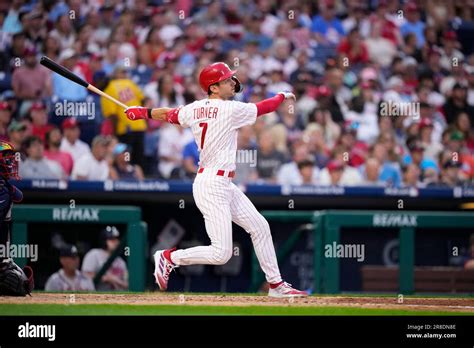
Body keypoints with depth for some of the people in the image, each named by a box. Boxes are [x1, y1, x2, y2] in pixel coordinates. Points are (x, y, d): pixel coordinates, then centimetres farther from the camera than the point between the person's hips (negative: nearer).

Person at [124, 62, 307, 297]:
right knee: (221, 253, -11)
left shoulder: (194, 109, 5)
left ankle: (276, 285, 20)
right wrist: (283, 96, 17)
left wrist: (142, 112, 36)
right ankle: (169, 258, 2)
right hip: (212, 186, -10)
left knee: (260, 227, 14)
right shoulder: (230, 109, -15)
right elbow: (263, 108, -3)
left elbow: (169, 115, 19)